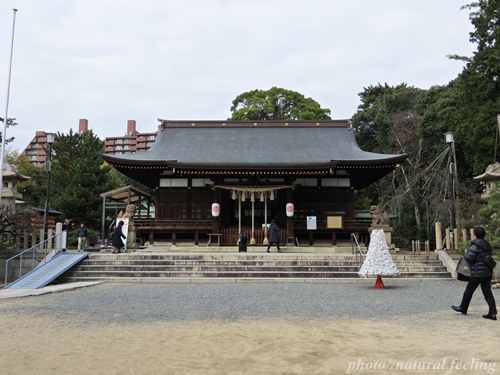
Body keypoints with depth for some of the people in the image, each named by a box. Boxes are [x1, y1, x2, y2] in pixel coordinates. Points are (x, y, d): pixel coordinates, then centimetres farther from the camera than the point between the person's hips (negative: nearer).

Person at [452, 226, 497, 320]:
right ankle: (492, 313, 3)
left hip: (478, 273, -7)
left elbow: (469, 258, -20)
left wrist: (466, 253, 1)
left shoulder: (475, 246, -17)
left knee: (469, 290, 9)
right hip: (488, 273, 7)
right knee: (487, 292, 7)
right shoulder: (487, 245, 9)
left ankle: (463, 308, 23)